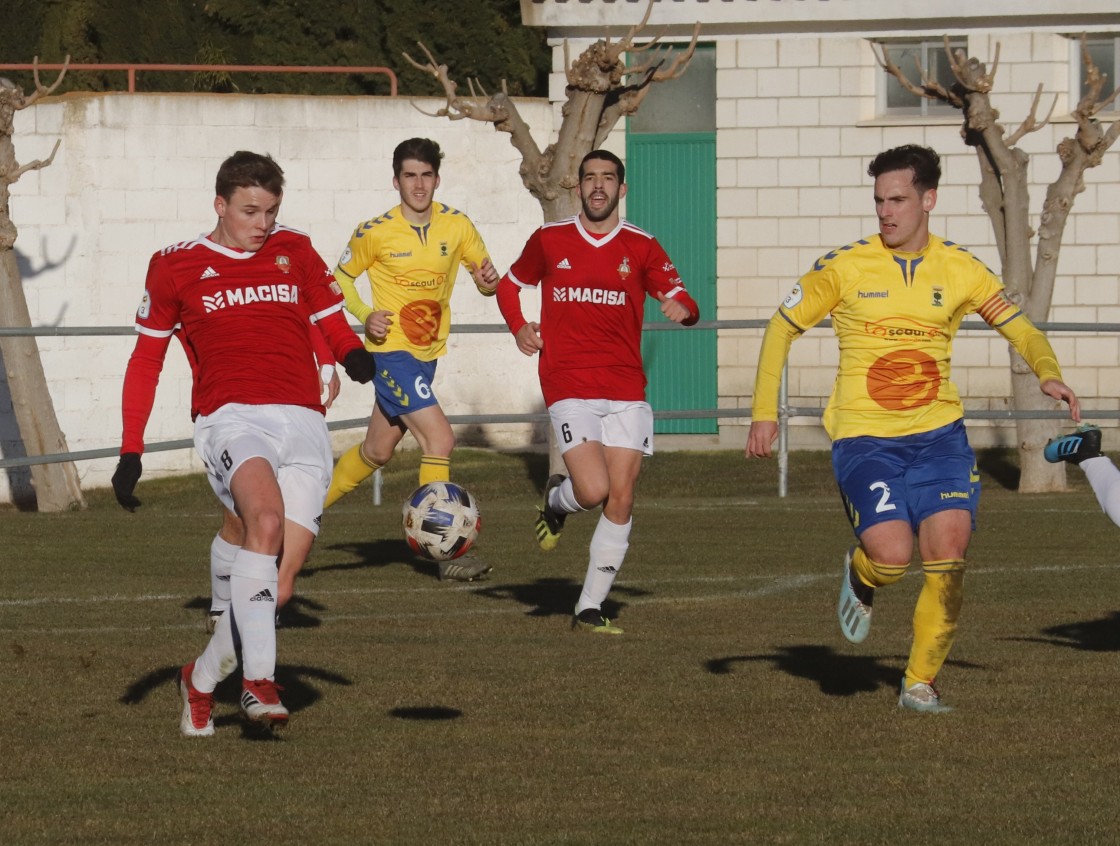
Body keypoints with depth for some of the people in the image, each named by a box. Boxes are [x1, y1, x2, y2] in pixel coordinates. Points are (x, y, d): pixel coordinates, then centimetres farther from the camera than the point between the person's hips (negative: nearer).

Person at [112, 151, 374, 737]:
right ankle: (259, 680, -35)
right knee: (266, 516, -33)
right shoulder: (176, 266, 9)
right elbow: (146, 358, 15)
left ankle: (203, 678, 16)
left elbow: (331, 320, 22)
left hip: (302, 422, 3)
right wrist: (130, 450, 9)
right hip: (232, 418, -3)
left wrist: (352, 354, -3)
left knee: (284, 564, -7)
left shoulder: (295, 251, 16)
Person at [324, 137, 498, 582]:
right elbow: (341, 278, 4)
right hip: (391, 350, -6)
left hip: (428, 353, 6)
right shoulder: (375, 232, -11)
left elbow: (486, 275, 8)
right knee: (439, 440, -18)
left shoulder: (457, 226, -2)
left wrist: (488, 281, -17)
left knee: (377, 450, 17)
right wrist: (365, 315, -13)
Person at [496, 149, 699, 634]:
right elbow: (510, 284, 21)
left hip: (626, 389, 2)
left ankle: (590, 609, 6)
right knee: (594, 491, -18)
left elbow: (681, 300, 0)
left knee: (620, 500, -3)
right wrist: (518, 328, 2)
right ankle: (556, 500, 20)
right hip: (568, 387, -2)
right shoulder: (549, 240, 6)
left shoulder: (641, 247, 5)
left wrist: (683, 309, -24)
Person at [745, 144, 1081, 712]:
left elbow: (1021, 330, 10)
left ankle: (920, 682, 5)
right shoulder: (845, 266, -3)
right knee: (893, 554, -20)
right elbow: (782, 328, 5)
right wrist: (764, 413, -3)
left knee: (948, 553, -12)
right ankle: (860, 577, 20)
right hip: (863, 439, -2)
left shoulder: (960, 270, 3)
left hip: (938, 435, 2)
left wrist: (1048, 374, -12)